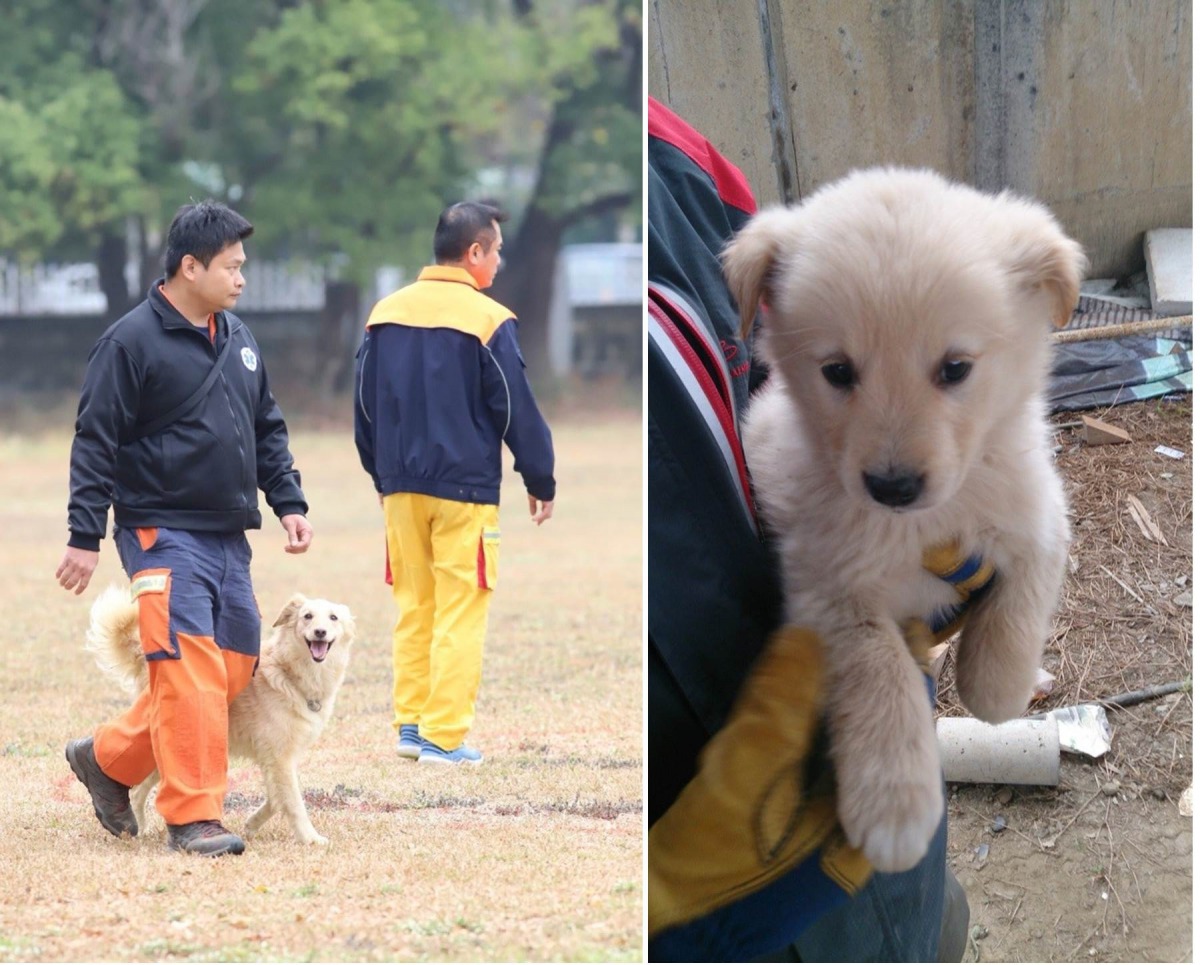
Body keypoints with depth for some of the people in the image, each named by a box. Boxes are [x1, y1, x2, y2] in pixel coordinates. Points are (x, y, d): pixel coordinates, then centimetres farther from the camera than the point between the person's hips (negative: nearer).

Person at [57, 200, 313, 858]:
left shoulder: (237, 340, 14)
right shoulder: (132, 342, -9)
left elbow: (267, 431, 22)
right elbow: (95, 444, -10)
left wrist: (288, 502, 10)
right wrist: (85, 537, -13)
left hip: (229, 537, 8)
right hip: (163, 535, -8)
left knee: (235, 666, 7)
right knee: (190, 669, -13)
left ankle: (110, 757, 21)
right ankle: (192, 817, -7)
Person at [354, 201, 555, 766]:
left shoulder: (385, 313, 5)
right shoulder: (488, 321, -12)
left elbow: (364, 403, 12)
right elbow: (518, 410, -9)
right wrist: (541, 483, 2)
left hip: (402, 488, 5)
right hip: (465, 490, -5)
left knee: (412, 608, 14)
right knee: (460, 615, -1)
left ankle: (410, 725, 13)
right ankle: (444, 739, -2)